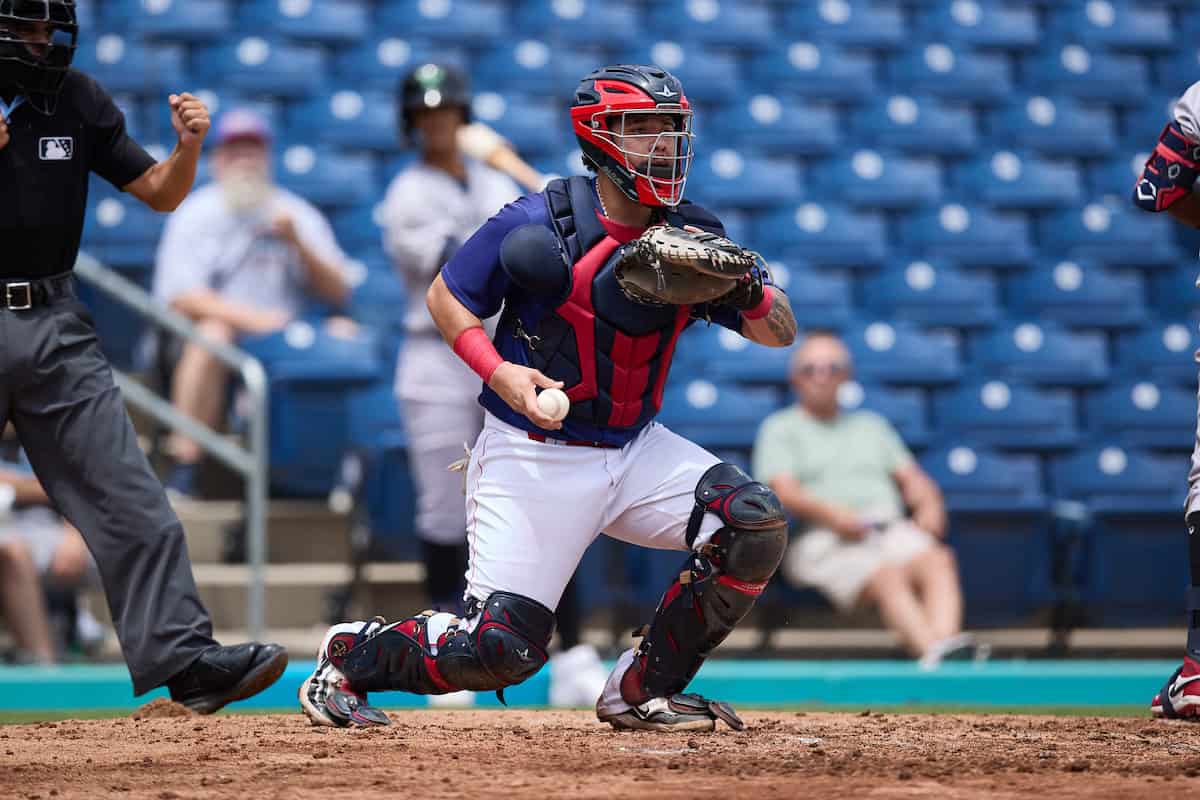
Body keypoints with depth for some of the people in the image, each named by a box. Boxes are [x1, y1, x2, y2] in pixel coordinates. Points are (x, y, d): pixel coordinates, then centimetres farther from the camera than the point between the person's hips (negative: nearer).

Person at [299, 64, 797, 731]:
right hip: (533, 456, -5)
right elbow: (446, 297, -2)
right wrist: (500, 370, -19)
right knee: (499, 649, -13)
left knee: (755, 523, -17)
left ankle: (645, 689, -1)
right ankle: (351, 655, 17)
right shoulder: (539, 225, -13)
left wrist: (750, 291, -20)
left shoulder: (694, 238, 0)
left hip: (636, 450, 5)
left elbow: (781, 334, 3)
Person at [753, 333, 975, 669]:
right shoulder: (780, 428, 18)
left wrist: (929, 505, 1)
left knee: (938, 561, -32)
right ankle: (934, 653, -61)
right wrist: (829, 513, -17)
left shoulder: (870, 425, 33)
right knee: (888, 576, -36)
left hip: (894, 529, 4)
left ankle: (946, 641, -59)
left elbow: (912, 478, 25)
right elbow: (783, 492, 2)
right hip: (822, 539, -4)